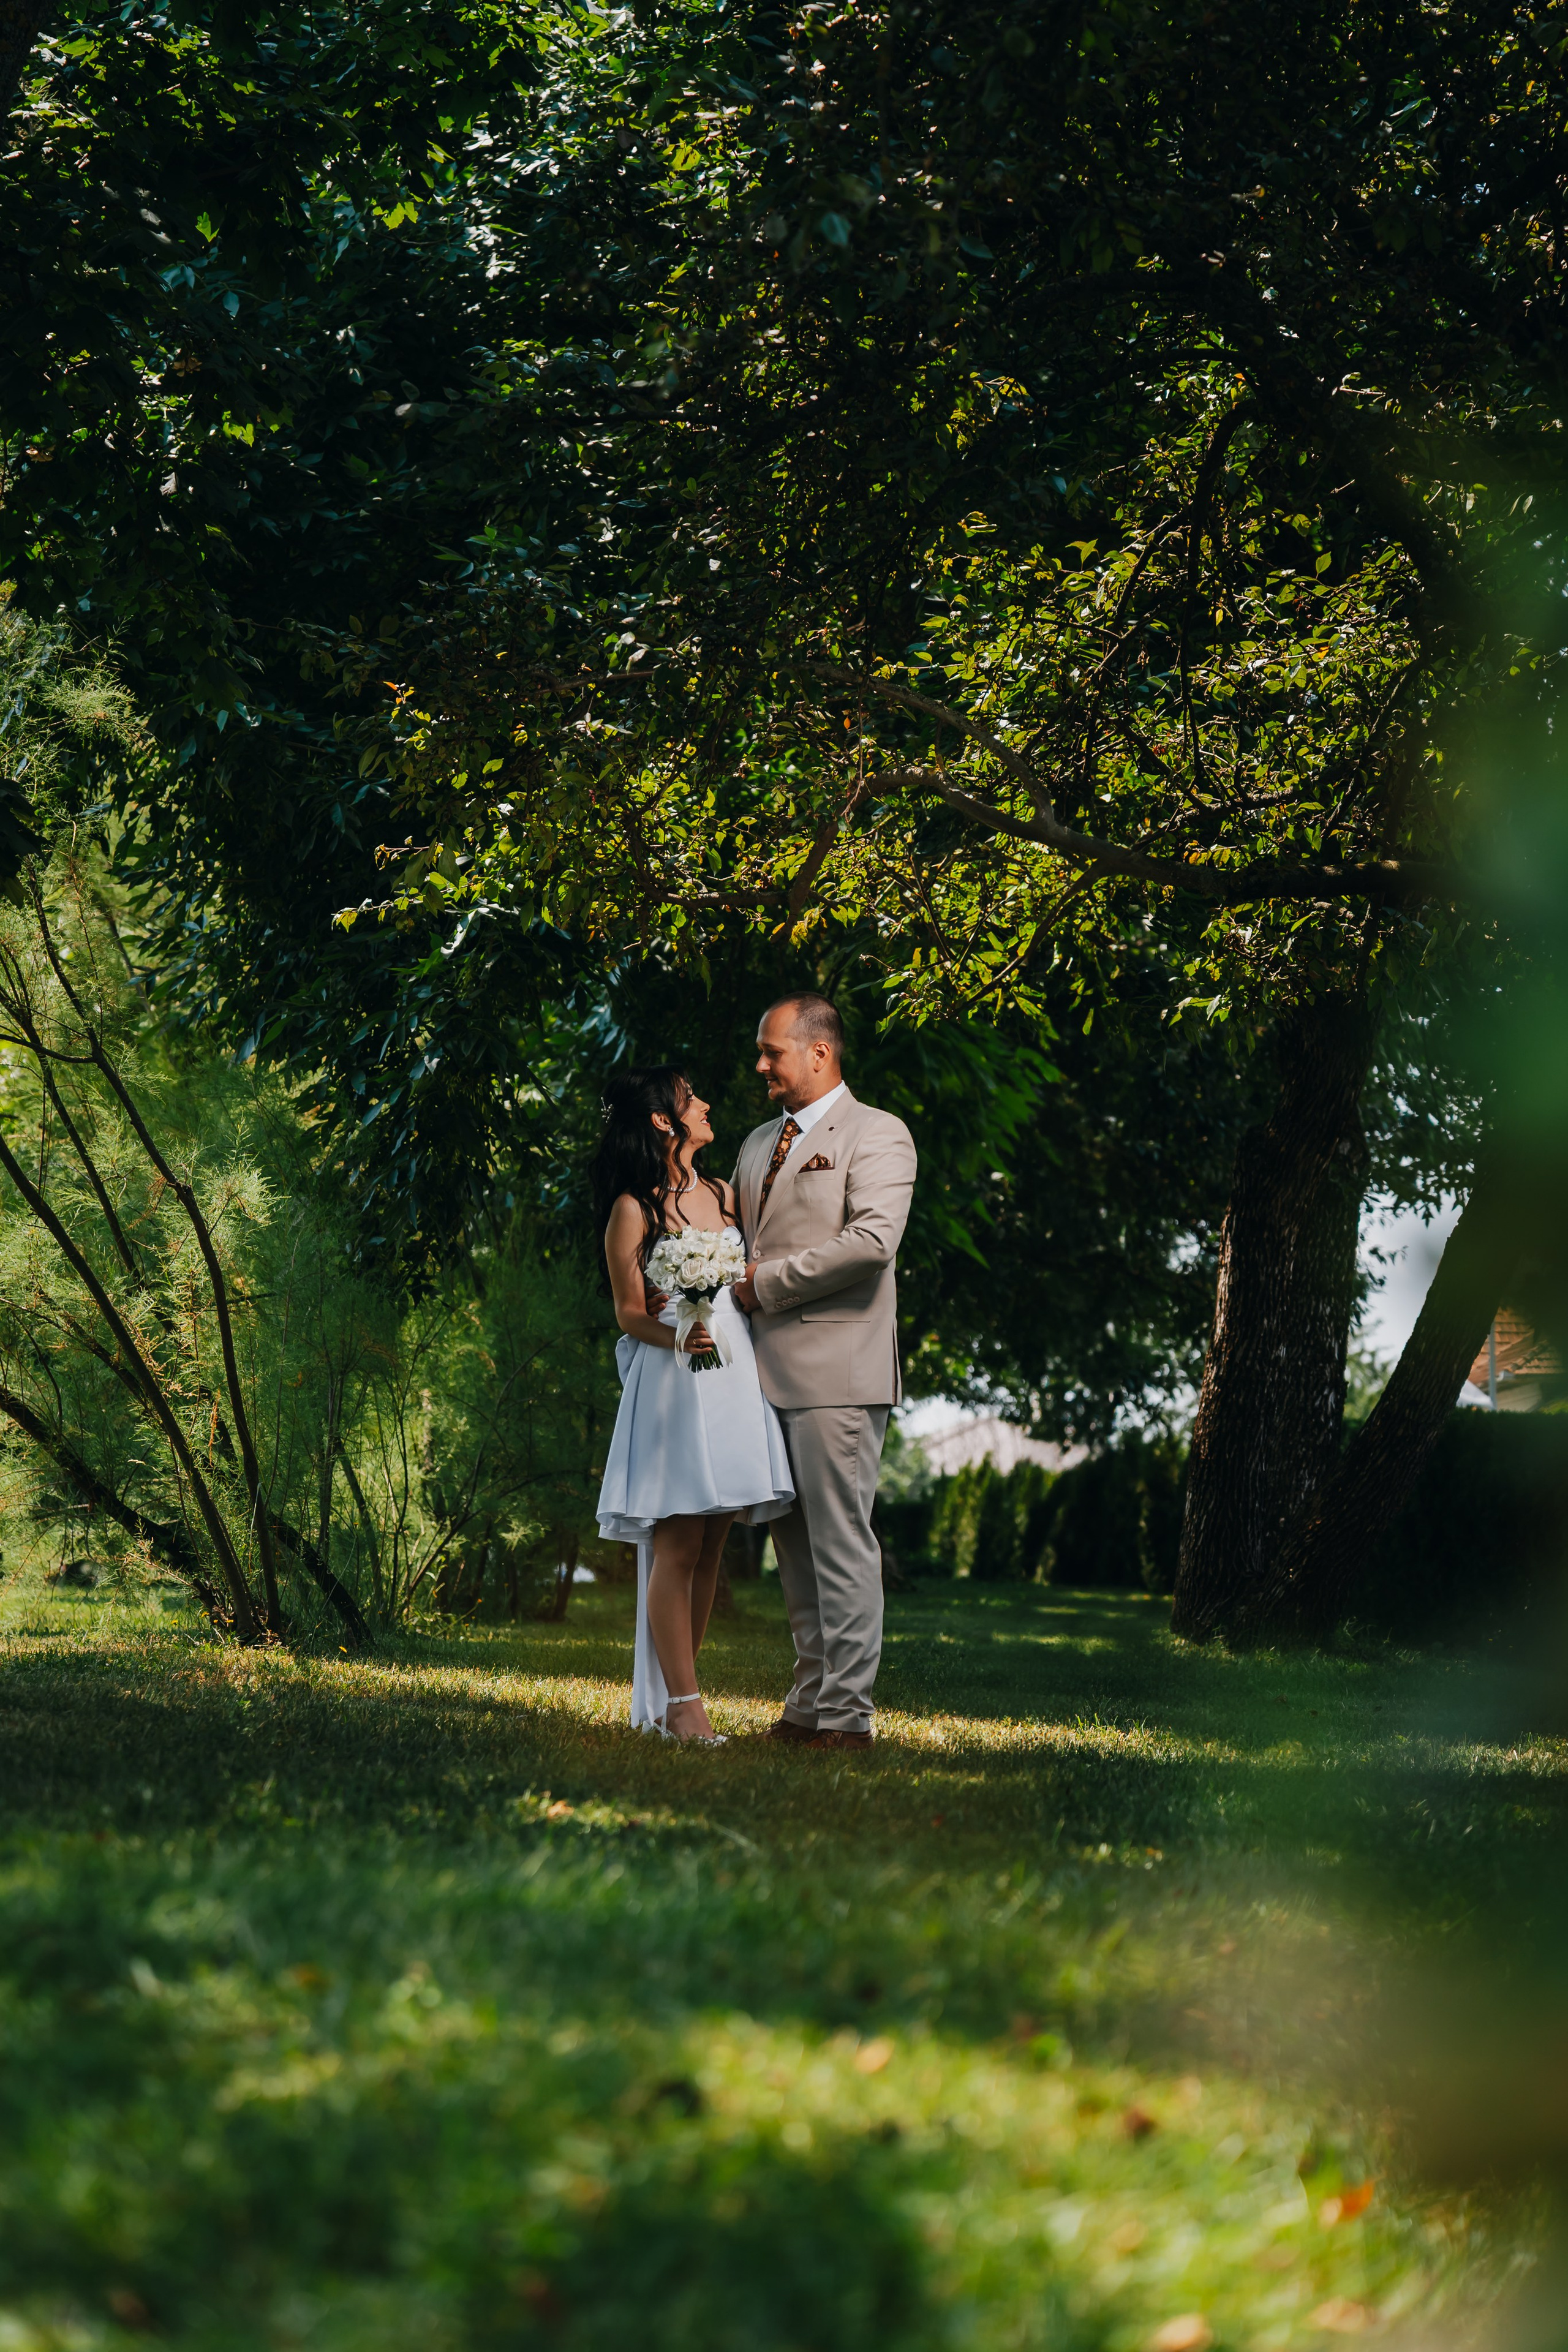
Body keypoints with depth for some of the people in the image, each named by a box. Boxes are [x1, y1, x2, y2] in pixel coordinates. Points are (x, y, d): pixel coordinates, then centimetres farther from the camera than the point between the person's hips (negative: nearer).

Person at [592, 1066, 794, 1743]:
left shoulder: (724, 1196, 15)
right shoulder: (633, 1209, -2)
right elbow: (629, 1313, -3)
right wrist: (676, 1335, -19)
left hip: (734, 1380, 6)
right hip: (671, 1383, -6)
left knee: (710, 1548, 4)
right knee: (678, 1546, -8)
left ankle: (667, 1699, 9)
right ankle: (682, 1705, -6)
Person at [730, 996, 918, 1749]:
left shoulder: (877, 1135, -3)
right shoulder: (758, 1145, 22)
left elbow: (872, 1240, -17)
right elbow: (737, 1238, 30)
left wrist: (766, 1283, -13)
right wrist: (728, 1282, 7)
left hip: (837, 1370, -8)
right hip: (768, 1369, 8)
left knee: (840, 1540, -8)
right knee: (793, 1542, 8)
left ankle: (848, 1712, -6)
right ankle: (811, 1701, 13)